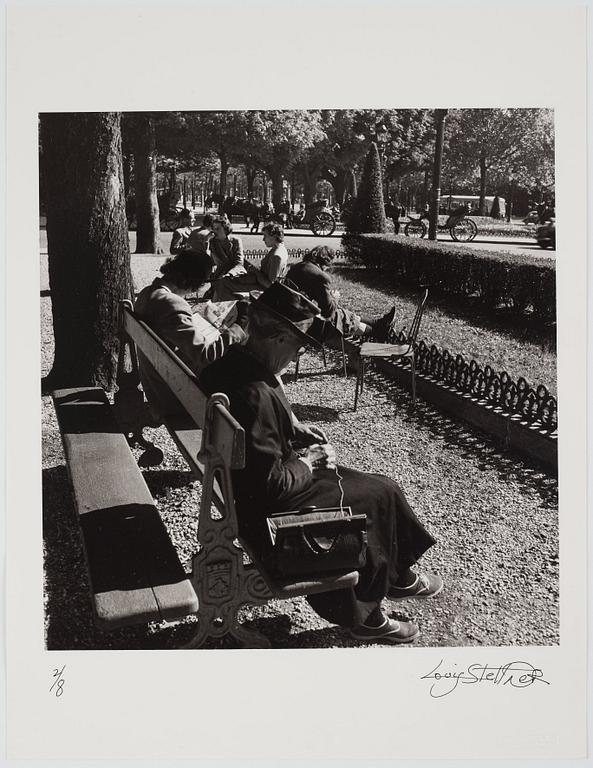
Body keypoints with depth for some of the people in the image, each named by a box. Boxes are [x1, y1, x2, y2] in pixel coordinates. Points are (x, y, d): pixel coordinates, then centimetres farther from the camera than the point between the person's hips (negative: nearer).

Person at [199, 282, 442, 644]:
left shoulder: (231, 363, -4)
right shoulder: (255, 395, -34)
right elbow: (272, 483, -29)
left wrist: (294, 429, 3)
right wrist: (308, 463, -13)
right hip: (268, 510, -10)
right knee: (377, 496, 4)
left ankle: (397, 576, 35)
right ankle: (364, 617, 21)